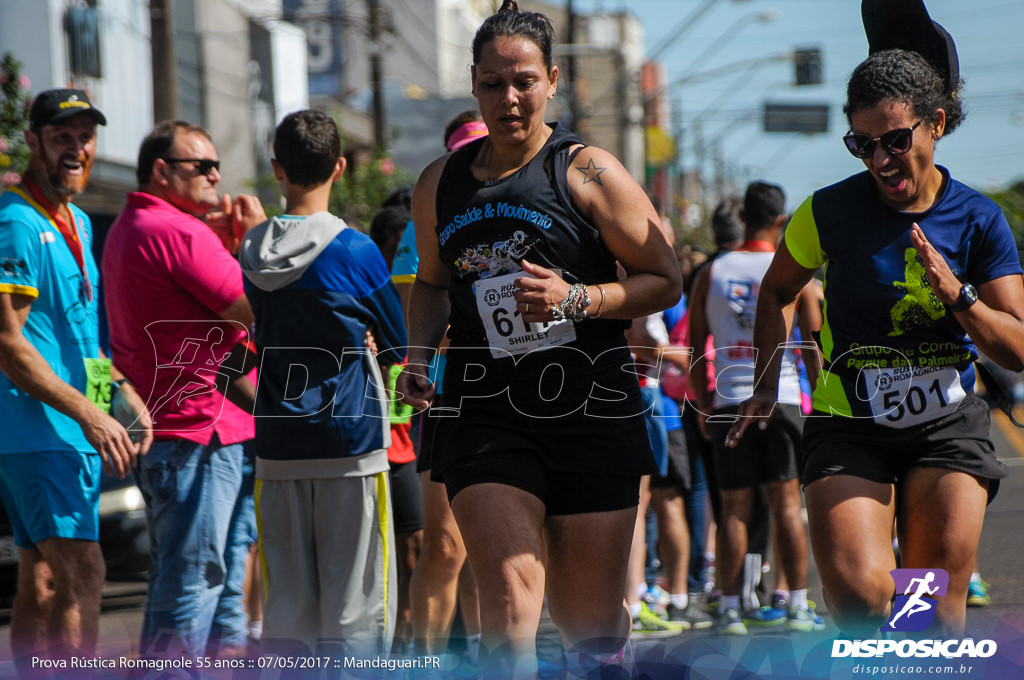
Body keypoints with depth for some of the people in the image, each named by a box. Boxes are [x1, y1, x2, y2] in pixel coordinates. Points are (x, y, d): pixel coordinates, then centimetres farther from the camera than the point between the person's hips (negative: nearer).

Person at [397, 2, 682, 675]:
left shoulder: (587, 173, -3)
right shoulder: (440, 183, 11)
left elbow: (665, 280, -2)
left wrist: (575, 298, -17)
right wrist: (419, 354, 9)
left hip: (592, 413, -2)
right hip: (486, 413, 2)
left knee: (588, 616, 6)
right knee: (509, 590, -18)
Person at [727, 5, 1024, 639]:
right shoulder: (830, 212, -4)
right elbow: (778, 292, 16)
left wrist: (956, 295, -16)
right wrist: (767, 385, 12)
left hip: (948, 428, 1)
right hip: (848, 429, -1)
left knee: (937, 614, -4)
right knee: (858, 594, -21)